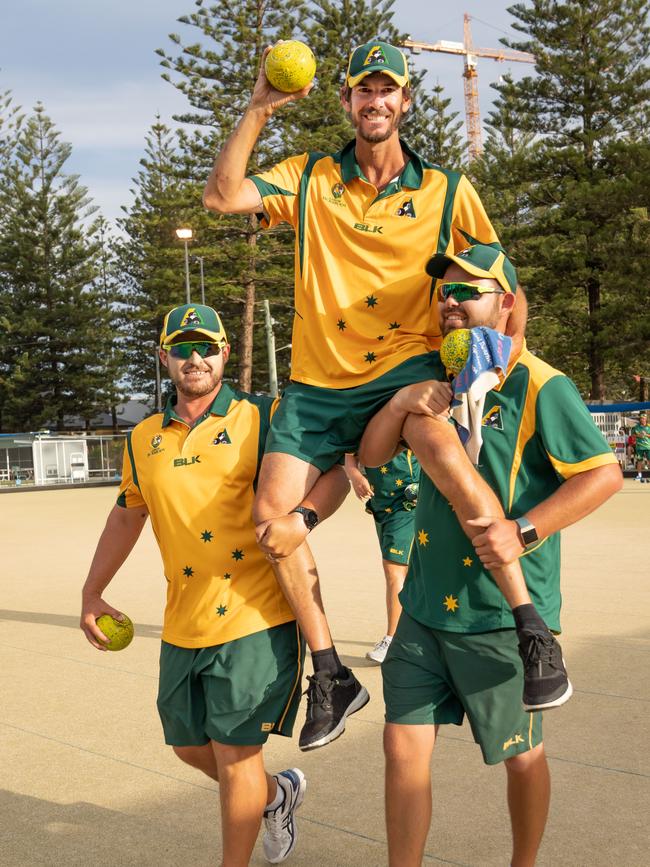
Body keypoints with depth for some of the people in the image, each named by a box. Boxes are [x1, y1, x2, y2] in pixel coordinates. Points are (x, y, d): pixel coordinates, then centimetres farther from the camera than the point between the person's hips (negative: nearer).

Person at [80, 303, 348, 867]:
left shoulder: (263, 419, -5)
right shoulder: (143, 441, 9)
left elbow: (332, 473, -8)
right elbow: (126, 516, 22)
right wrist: (92, 593, 24)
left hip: (256, 619, -6)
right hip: (183, 626, 6)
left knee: (234, 753, 0)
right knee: (189, 746, 18)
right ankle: (276, 795, 46)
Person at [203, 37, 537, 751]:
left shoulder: (445, 190, 6)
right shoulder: (311, 179, 8)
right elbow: (221, 196, -6)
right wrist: (259, 110, -9)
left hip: (404, 365, -2)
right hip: (319, 378, 3)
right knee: (271, 516, -9)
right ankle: (330, 674, 9)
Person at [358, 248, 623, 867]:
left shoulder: (538, 385, -11)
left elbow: (604, 474, -15)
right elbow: (370, 455, 9)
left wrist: (523, 531, -23)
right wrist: (402, 399, -9)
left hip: (502, 613, -5)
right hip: (425, 606, 5)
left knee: (521, 755, 13)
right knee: (403, 746, 6)